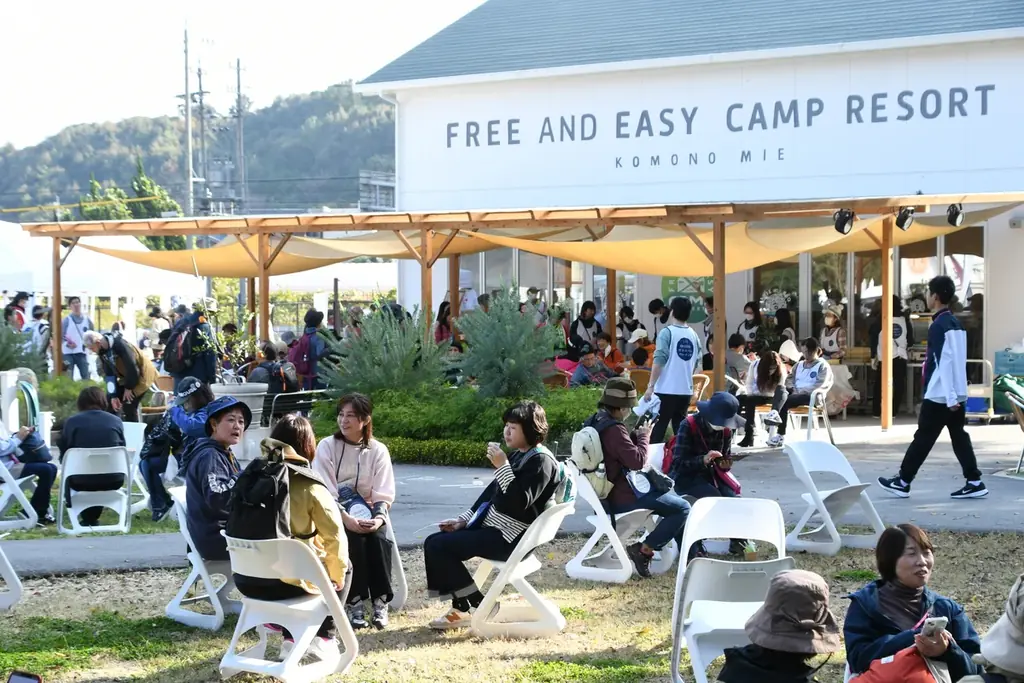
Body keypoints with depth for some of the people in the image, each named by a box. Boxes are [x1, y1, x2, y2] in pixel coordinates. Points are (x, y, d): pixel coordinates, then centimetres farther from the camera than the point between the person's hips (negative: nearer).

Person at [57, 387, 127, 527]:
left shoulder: (71, 421, -2)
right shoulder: (116, 421, 3)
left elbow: (63, 455, 6)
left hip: (81, 480, -1)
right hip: (112, 480, 1)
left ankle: (87, 517, 40)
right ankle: (92, 517, 38)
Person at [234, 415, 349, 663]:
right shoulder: (311, 487, -12)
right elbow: (335, 539, -12)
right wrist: (337, 577, 7)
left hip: (248, 581, 4)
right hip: (292, 582, -4)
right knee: (343, 570, 25)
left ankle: (291, 637, 31)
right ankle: (325, 637, 23)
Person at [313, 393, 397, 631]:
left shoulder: (378, 450, 1)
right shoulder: (327, 446, -4)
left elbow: (384, 495, -4)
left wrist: (378, 518, -25)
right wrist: (346, 519, -26)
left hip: (368, 515, 2)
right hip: (337, 517, -2)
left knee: (379, 539, -29)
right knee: (354, 540, -31)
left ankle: (380, 602, -22)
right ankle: (354, 603, -26)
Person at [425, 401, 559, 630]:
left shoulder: (541, 461, -15)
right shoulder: (517, 455, 14)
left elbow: (519, 503, -26)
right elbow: (491, 492, 19)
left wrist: (503, 467, -28)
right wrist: (463, 519, 12)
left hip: (508, 537, -10)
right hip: (489, 526, 10)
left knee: (438, 546, -16)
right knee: (434, 543, 6)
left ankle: (478, 607, -3)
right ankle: (462, 608, 7)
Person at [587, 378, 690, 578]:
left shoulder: (594, 422, 7)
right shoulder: (613, 429, -25)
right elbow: (637, 460, -28)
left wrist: (637, 434, 5)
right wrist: (645, 436, -12)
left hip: (607, 492, 11)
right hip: (622, 498, -11)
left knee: (670, 496, 26)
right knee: (683, 508, -8)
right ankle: (644, 550, -7)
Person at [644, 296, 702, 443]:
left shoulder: (667, 332, -8)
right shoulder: (693, 335, 7)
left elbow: (659, 360, -14)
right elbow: (695, 363, 12)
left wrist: (651, 386, -13)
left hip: (666, 389, -5)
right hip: (686, 390, 5)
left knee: (657, 429, -1)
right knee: (680, 428, 11)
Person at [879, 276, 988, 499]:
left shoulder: (939, 326, -14)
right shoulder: (956, 324, 13)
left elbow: (944, 362, -19)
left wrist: (950, 397, -21)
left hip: (940, 395, -8)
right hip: (957, 393, 8)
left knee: (923, 437, -1)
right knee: (959, 436, 8)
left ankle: (903, 482, 6)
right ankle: (974, 482, 3)